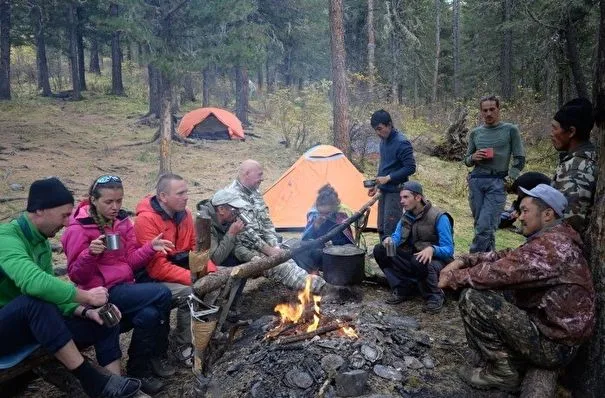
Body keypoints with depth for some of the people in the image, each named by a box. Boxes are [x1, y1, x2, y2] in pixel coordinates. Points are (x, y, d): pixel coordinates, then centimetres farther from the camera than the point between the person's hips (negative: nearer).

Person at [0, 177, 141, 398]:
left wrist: (86, 312, -13)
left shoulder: (42, 242, 6)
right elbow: (34, 282, -40)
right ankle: (92, 379, -29)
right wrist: (86, 297, -29)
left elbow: (53, 292, 4)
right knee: (36, 299, -38)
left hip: (30, 324, 9)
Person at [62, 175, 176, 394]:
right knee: (162, 293, -21)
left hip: (125, 286, 6)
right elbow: (76, 276, -11)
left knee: (148, 315, -24)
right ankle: (156, 355, 0)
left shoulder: (121, 220, 6)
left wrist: (151, 247, -11)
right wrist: (90, 254, -29)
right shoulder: (78, 229, -10)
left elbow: (131, 261, 7)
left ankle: (139, 370, 1)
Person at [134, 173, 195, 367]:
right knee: (190, 294, -29)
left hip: (180, 270, 8)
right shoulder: (146, 220, -22)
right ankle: (181, 346, -7)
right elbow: (157, 267, -25)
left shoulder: (184, 214, 1)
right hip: (154, 279, -7)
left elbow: (196, 249, 7)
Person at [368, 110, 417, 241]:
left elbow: (410, 168, -19)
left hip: (395, 192, -9)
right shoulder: (383, 140, 9)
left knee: (390, 230, -10)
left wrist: (388, 178, -19)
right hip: (384, 190, 9)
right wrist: (377, 185, 17)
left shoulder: (401, 143, -17)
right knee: (382, 229, 13)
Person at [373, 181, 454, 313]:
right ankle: (404, 289, -3)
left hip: (435, 260, -6)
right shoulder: (406, 217, 2)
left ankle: (435, 296, -13)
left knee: (419, 262, -41)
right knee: (380, 250, -8)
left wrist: (432, 249, -43)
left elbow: (448, 250, -21)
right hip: (412, 257, 6)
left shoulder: (439, 217, -19)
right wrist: (389, 240, -25)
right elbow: (397, 237, 0)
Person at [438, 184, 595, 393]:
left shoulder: (553, 245, -23)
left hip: (553, 344, -10)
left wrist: (454, 277, -12)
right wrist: (463, 261, -5)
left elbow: (500, 272, -27)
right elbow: (504, 257, 9)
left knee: (473, 298, -19)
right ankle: (513, 359, 11)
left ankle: (502, 371, -4)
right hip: (549, 327, 10)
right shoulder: (551, 239, 9)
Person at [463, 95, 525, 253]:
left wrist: (510, 178, -8)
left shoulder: (511, 130, 4)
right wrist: (473, 158, -3)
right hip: (476, 181, 4)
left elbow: (519, 159, 5)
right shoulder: (475, 133, 13)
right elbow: (467, 160, 19)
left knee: (485, 227, -13)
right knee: (480, 225, 6)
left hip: (497, 182, -4)